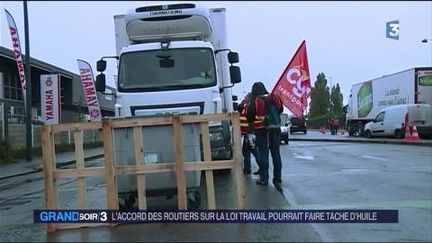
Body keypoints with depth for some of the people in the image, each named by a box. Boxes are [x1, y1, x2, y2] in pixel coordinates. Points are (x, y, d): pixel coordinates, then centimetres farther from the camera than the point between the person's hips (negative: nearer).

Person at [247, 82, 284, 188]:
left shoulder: (255, 102, -9)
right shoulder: (275, 98, 5)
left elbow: (249, 117, -4)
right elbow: (280, 110, 20)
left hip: (261, 131, -4)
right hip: (275, 129, 4)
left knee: (263, 154, 1)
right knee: (276, 154, 8)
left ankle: (264, 179, 3)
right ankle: (277, 179, 11)